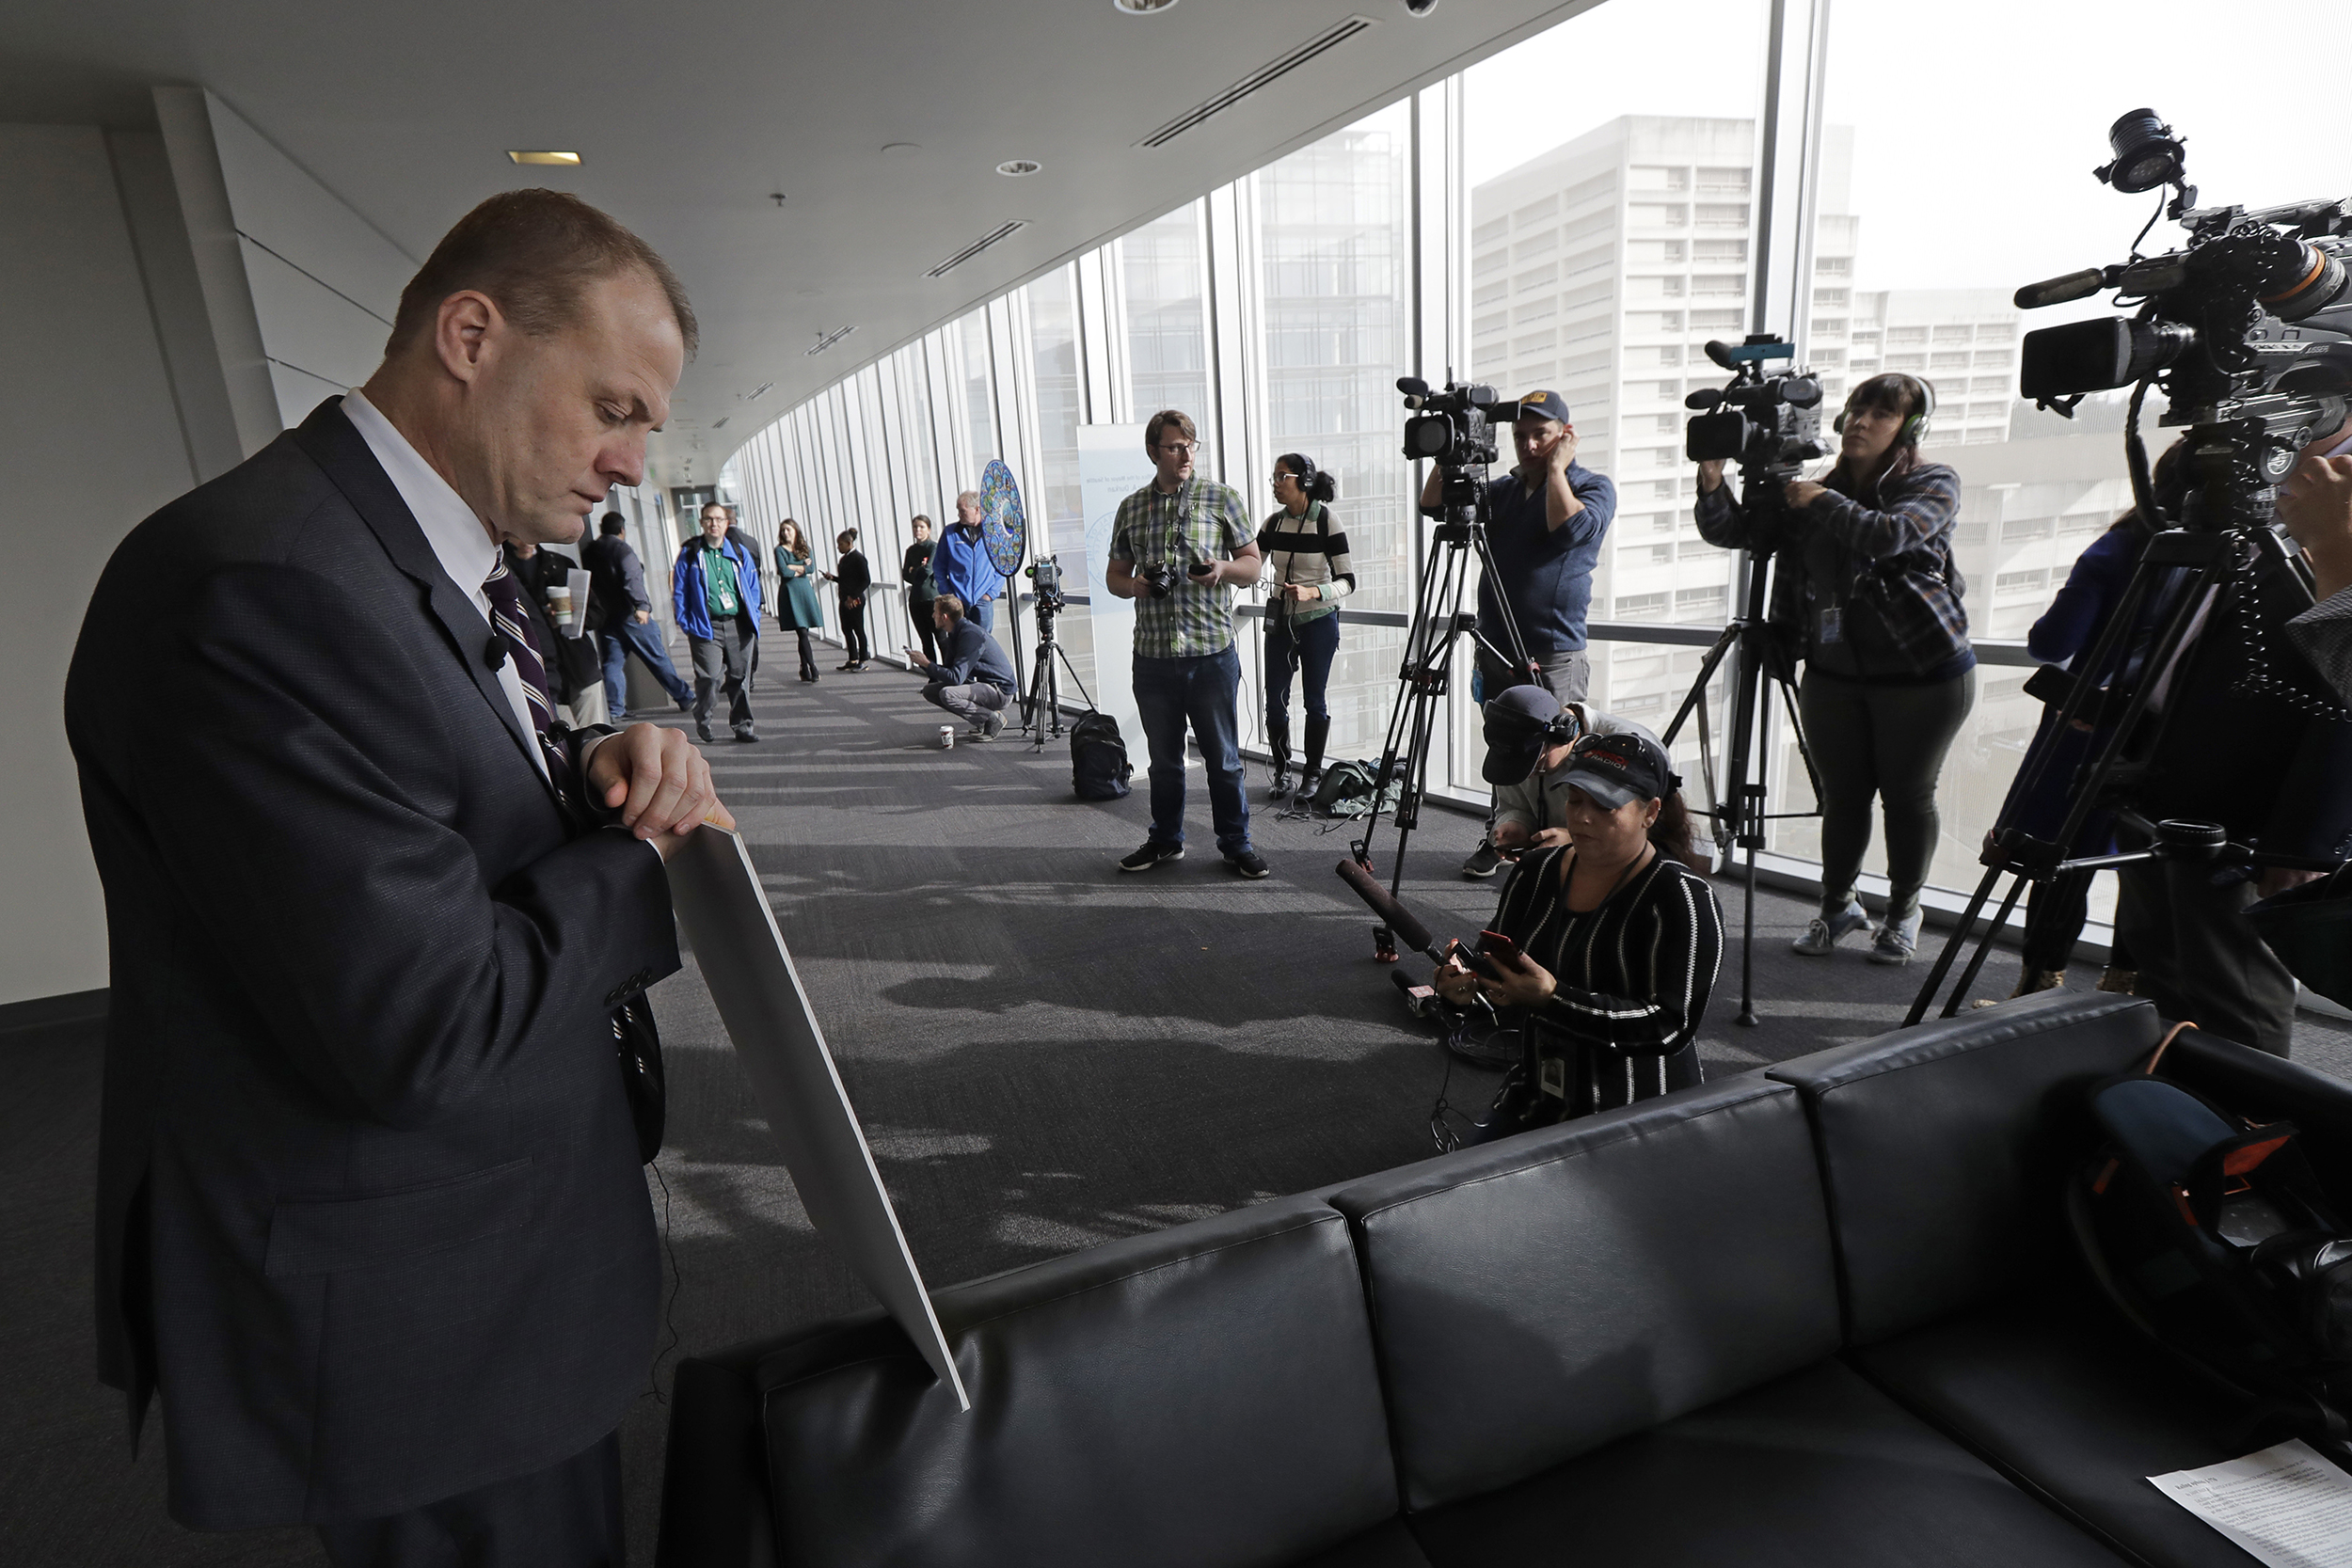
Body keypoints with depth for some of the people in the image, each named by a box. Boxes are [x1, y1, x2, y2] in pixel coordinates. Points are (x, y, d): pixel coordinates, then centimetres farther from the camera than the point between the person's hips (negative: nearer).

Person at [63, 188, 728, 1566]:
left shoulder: (446, 560, 5)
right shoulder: (265, 587, -27)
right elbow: (425, 1029, -31)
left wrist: (606, 772, -8)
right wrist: (637, 860, -16)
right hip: (418, 1331, -9)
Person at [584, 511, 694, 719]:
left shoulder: (588, 552, 10)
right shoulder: (621, 548, -10)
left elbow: (590, 584, 19)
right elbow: (632, 579, -23)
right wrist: (641, 606, -31)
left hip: (606, 617, 5)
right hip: (630, 615, -5)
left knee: (613, 662, 6)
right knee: (658, 658, 1)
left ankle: (615, 710, 1)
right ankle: (684, 697, 9)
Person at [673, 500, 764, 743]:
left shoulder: (739, 552, 12)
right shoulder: (690, 553, 4)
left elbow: (752, 587, 14)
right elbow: (679, 591, 4)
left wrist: (753, 619, 5)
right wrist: (685, 624, -3)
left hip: (739, 626, 3)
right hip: (707, 628, -3)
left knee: (740, 678, 4)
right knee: (709, 677, -10)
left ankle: (742, 725, 14)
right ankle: (702, 719, 15)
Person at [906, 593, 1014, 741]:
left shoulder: (971, 635, -22)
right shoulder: (955, 633, 8)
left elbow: (956, 678, -28)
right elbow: (949, 670, 13)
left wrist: (926, 663, -18)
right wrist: (922, 664, 1)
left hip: (1000, 690, -10)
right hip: (981, 684, 10)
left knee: (948, 694, -29)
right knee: (930, 691, 4)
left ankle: (994, 719, -9)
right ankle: (983, 719, 6)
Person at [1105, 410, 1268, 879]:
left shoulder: (1220, 498, 4)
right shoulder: (1131, 508, 10)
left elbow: (1253, 565, 7)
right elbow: (1114, 575, 17)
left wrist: (1223, 568, -14)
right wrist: (1132, 586, -5)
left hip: (1212, 651, -2)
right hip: (1153, 654, 2)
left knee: (1223, 756, 3)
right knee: (1163, 757, 12)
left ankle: (1235, 843, 17)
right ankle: (1165, 839, 28)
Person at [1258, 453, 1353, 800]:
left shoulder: (1327, 521, -11)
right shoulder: (1274, 523, 4)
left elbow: (1347, 581, -13)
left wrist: (1313, 593, -28)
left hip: (1318, 621, -4)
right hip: (1279, 620, 4)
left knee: (1314, 700, 3)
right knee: (1275, 699, 3)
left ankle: (1312, 773, 18)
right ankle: (1281, 771, 18)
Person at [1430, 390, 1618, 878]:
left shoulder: (1594, 486, -1)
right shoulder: (1502, 490, 15)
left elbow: (1568, 527, -21)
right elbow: (1433, 504, 12)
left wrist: (1556, 466, -10)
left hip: (1554, 656, -6)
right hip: (1496, 649, 6)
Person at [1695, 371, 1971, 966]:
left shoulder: (1933, 485, -3)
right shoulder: (1807, 494, 8)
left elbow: (1888, 536, -23)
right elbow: (1729, 531, 1)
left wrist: (1820, 502, -13)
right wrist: (1713, 481, -15)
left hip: (1923, 673, -3)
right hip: (1834, 674, 3)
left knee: (1907, 795, 6)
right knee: (1842, 794, 8)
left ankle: (1903, 911, 25)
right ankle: (1838, 905, 26)